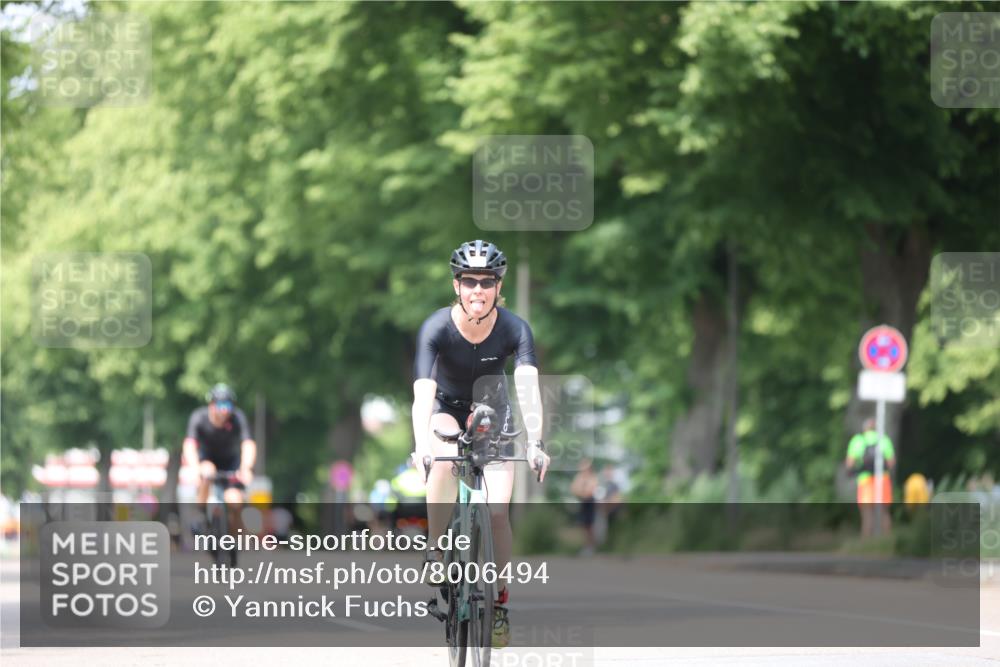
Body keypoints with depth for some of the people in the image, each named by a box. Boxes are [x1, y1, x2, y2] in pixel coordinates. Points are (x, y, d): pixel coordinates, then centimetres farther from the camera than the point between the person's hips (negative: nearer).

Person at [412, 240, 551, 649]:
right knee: (444, 461, -35)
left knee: (497, 512, -10)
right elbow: (422, 392, -38)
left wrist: (535, 442, -50)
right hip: (447, 408, -1)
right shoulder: (436, 329, -28)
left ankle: (500, 603, 6)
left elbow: (527, 387, -34)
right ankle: (436, 553, -22)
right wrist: (421, 446, -53)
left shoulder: (514, 329, -24)